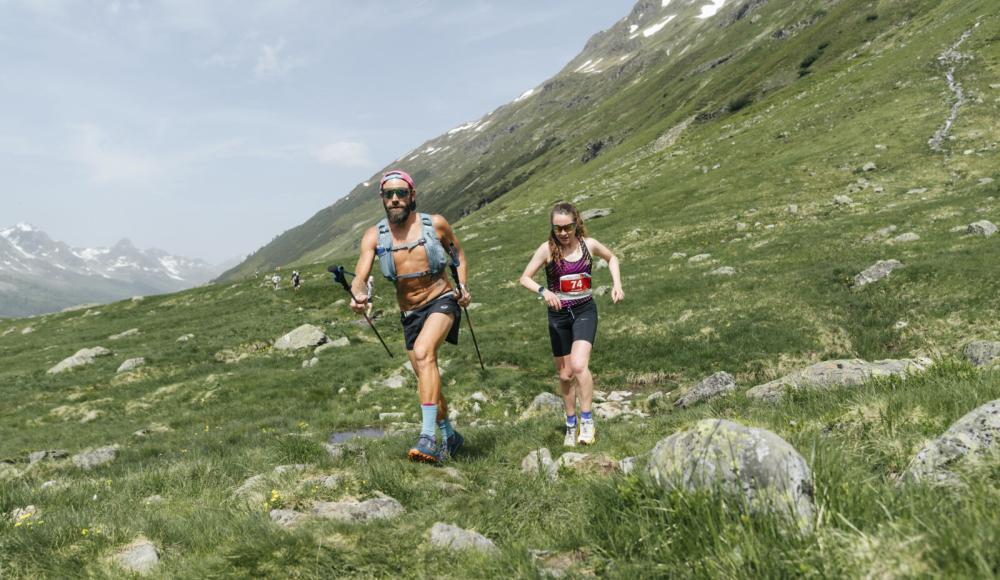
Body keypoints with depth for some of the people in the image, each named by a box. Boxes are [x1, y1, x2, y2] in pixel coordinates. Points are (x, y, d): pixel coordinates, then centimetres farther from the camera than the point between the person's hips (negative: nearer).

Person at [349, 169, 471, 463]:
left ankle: (428, 436, -33)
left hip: (442, 301, -4)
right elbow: (360, 276, -16)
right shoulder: (374, 235, -6)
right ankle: (450, 436, 33)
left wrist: (463, 286, -6)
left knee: (423, 352, -30)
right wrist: (358, 295, -39)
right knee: (426, 377, 11)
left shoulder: (435, 224, -8)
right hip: (409, 314, 4)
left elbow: (458, 254, 10)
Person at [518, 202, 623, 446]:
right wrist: (543, 291, -26)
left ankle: (587, 421, -9)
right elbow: (525, 278, -8)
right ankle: (570, 426, 28)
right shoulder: (548, 249, -9)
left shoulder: (589, 244, -5)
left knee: (579, 364, -23)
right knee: (565, 375, 9)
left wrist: (617, 284, 1)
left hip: (585, 310, -1)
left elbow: (611, 258, 15)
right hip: (558, 314, 1)